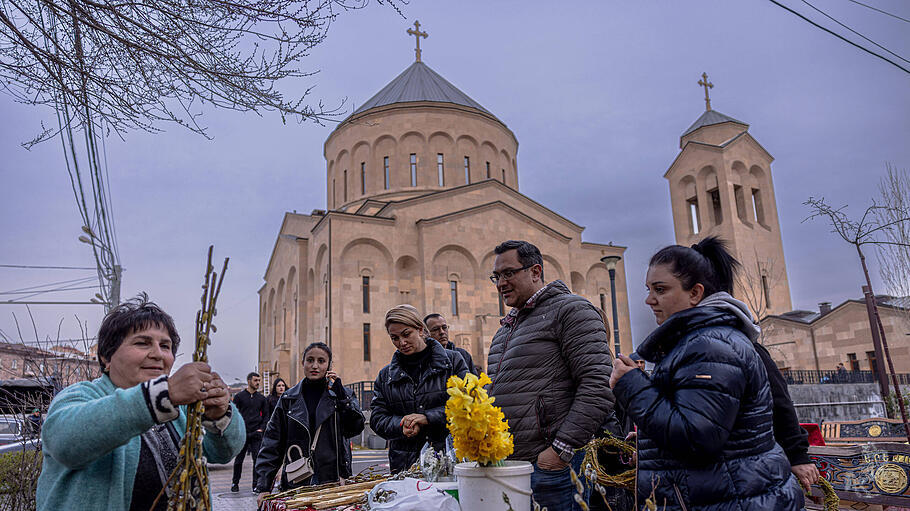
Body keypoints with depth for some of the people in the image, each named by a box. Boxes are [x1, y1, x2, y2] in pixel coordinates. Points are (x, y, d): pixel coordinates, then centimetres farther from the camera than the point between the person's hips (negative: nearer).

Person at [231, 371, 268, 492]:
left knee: (257, 459, -4)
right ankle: (235, 483, 21)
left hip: (256, 434, 1)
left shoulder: (262, 398, 10)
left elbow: (266, 415, 13)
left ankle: (256, 485, 3)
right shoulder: (240, 396, 3)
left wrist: (261, 428, 0)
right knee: (239, 459, 7)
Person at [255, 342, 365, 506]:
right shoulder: (289, 398, 6)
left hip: (334, 480, -1)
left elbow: (355, 428, -8)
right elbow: (272, 443, 4)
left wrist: (341, 396, -15)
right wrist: (264, 487, -2)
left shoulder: (343, 394, 5)